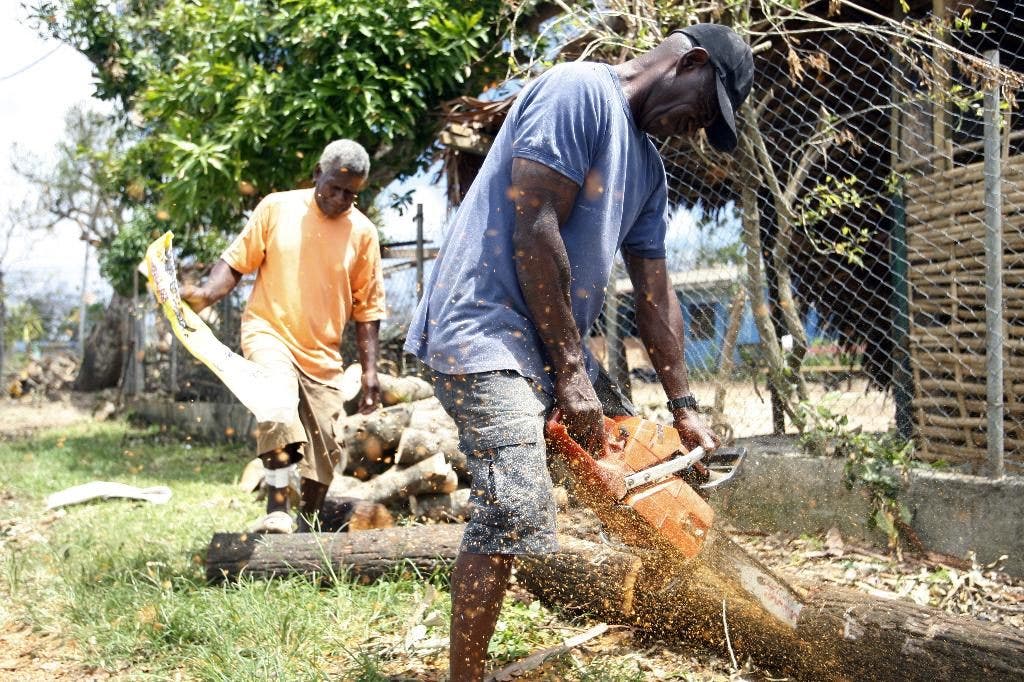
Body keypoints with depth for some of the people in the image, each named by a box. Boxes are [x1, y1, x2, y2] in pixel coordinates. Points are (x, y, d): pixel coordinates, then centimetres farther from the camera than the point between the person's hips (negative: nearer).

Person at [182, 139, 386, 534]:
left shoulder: (362, 233, 2)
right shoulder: (276, 208, -1)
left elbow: (367, 307, 6)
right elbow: (236, 261, 3)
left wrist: (370, 370, 0)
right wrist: (206, 294, -17)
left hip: (323, 354, 3)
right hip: (269, 331, -3)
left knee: (324, 450, 2)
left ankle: (307, 524, 24)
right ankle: (276, 510, -33)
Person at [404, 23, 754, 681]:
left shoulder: (648, 166, 18)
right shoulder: (579, 90, -10)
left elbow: (655, 291, 19)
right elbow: (534, 229, -17)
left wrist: (685, 408, 15)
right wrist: (572, 372, -15)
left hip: (540, 347, 10)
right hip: (484, 325, -10)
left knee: (510, 514, 9)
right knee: (515, 508, -19)